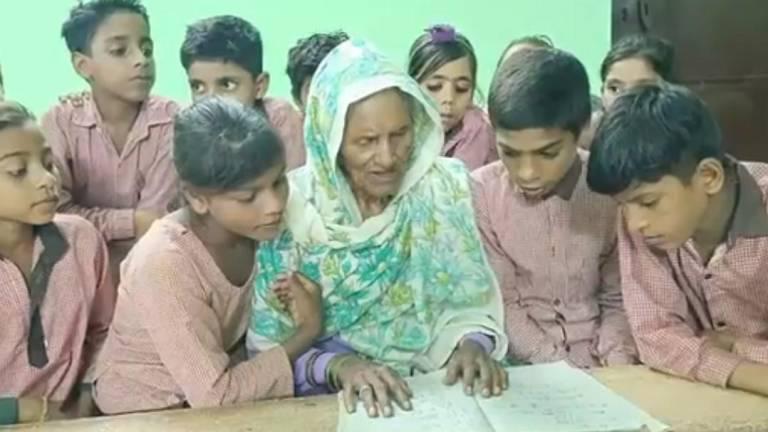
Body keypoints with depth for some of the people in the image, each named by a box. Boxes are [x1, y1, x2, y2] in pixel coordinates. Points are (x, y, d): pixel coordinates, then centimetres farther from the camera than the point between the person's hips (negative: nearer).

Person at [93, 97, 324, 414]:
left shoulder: (253, 227, -11)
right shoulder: (165, 264, -28)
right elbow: (215, 395, -25)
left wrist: (291, 306, -16)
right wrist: (308, 331, -19)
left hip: (214, 388, 5)